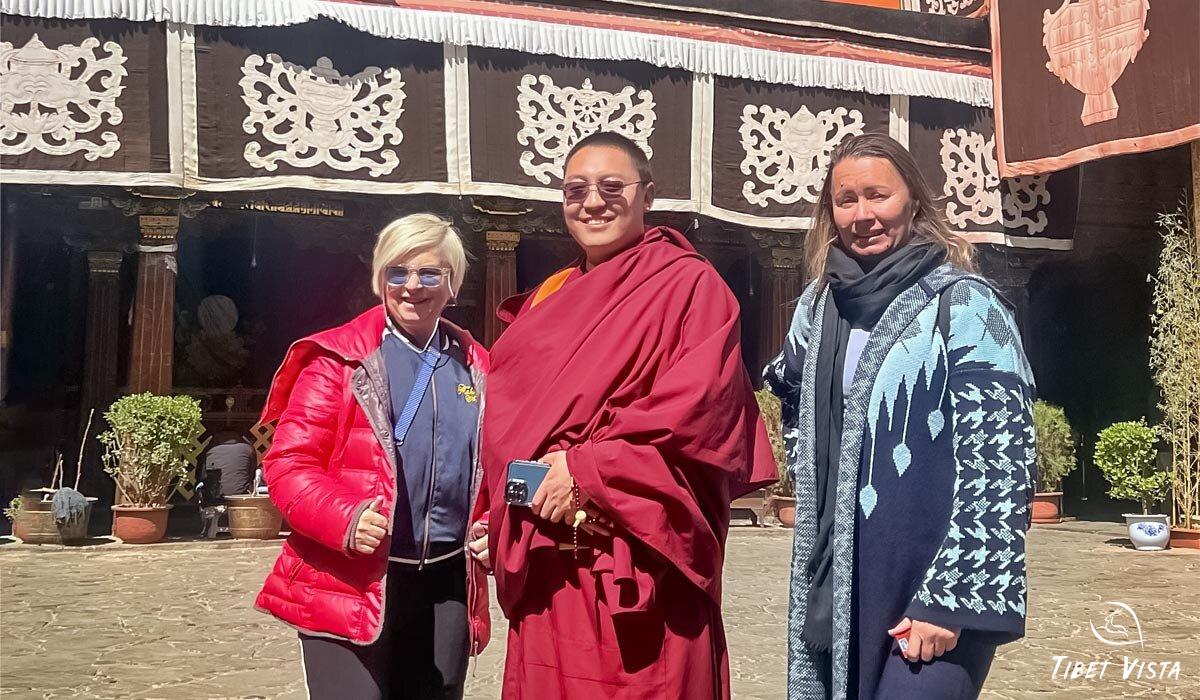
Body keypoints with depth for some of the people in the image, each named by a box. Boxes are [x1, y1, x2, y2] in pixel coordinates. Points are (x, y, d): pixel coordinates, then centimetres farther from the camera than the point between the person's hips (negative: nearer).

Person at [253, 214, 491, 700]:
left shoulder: (476, 368, 10)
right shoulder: (338, 359, -3)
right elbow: (288, 462, -8)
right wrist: (343, 521, -24)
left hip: (447, 585, 5)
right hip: (348, 585, -4)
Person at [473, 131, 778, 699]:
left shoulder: (689, 284, -1)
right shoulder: (548, 300, 17)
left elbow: (699, 401, -14)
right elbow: (506, 416, 11)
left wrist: (589, 466, -16)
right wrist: (540, 478, -9)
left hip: (642, 556, -5)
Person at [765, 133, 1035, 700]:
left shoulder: (964, 305, -9)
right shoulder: (818, 304, 7)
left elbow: (1000, 465, -14)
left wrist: (950, 600, -18)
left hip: (931, 591, -5)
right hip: (837, 588, 6)